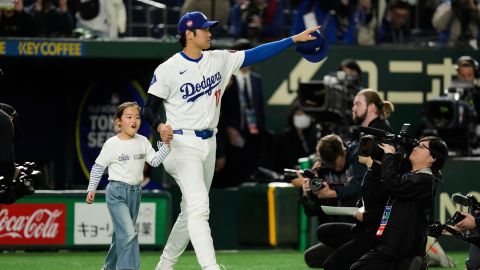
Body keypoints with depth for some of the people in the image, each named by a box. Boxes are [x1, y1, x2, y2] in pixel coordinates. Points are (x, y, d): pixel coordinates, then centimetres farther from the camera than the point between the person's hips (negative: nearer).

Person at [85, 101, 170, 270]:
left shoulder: (142, 142, 6)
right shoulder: (111, 144, -6)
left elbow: (155, 161, 0)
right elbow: (98, 167, 0)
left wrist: (166, 145, -13)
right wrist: (91, 189, -2)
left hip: (135, 192, 6)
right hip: (116, 192, -6)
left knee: (121, 234, 15)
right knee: (128, 233, -19)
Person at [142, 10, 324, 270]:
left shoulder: (219, 60, 7)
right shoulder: (168, 69, -9)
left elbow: (255, 54, 6)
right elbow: (149, 109, -8)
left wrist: (295, 39, 1)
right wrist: (160, 126, -30)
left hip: (209, 144, 7)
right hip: (183, 143, -7)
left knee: (190, 211, 13)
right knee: (199, 207, -19)